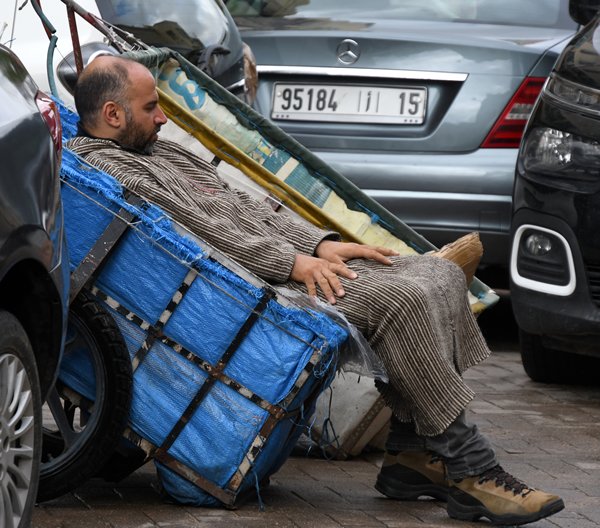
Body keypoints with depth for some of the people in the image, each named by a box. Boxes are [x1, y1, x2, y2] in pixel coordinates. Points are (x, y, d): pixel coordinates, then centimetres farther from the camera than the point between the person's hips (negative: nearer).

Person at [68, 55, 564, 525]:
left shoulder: (162, 149, 27)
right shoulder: (105, 167, -6)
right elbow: (198, 226, -15)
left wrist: (319, 242, 9)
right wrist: (290, 261, -19)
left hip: (284, 255, 10)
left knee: (441, 276, -1)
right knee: (403, 299, -25)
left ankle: (412, 452, -3)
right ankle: (469, 469, -20)